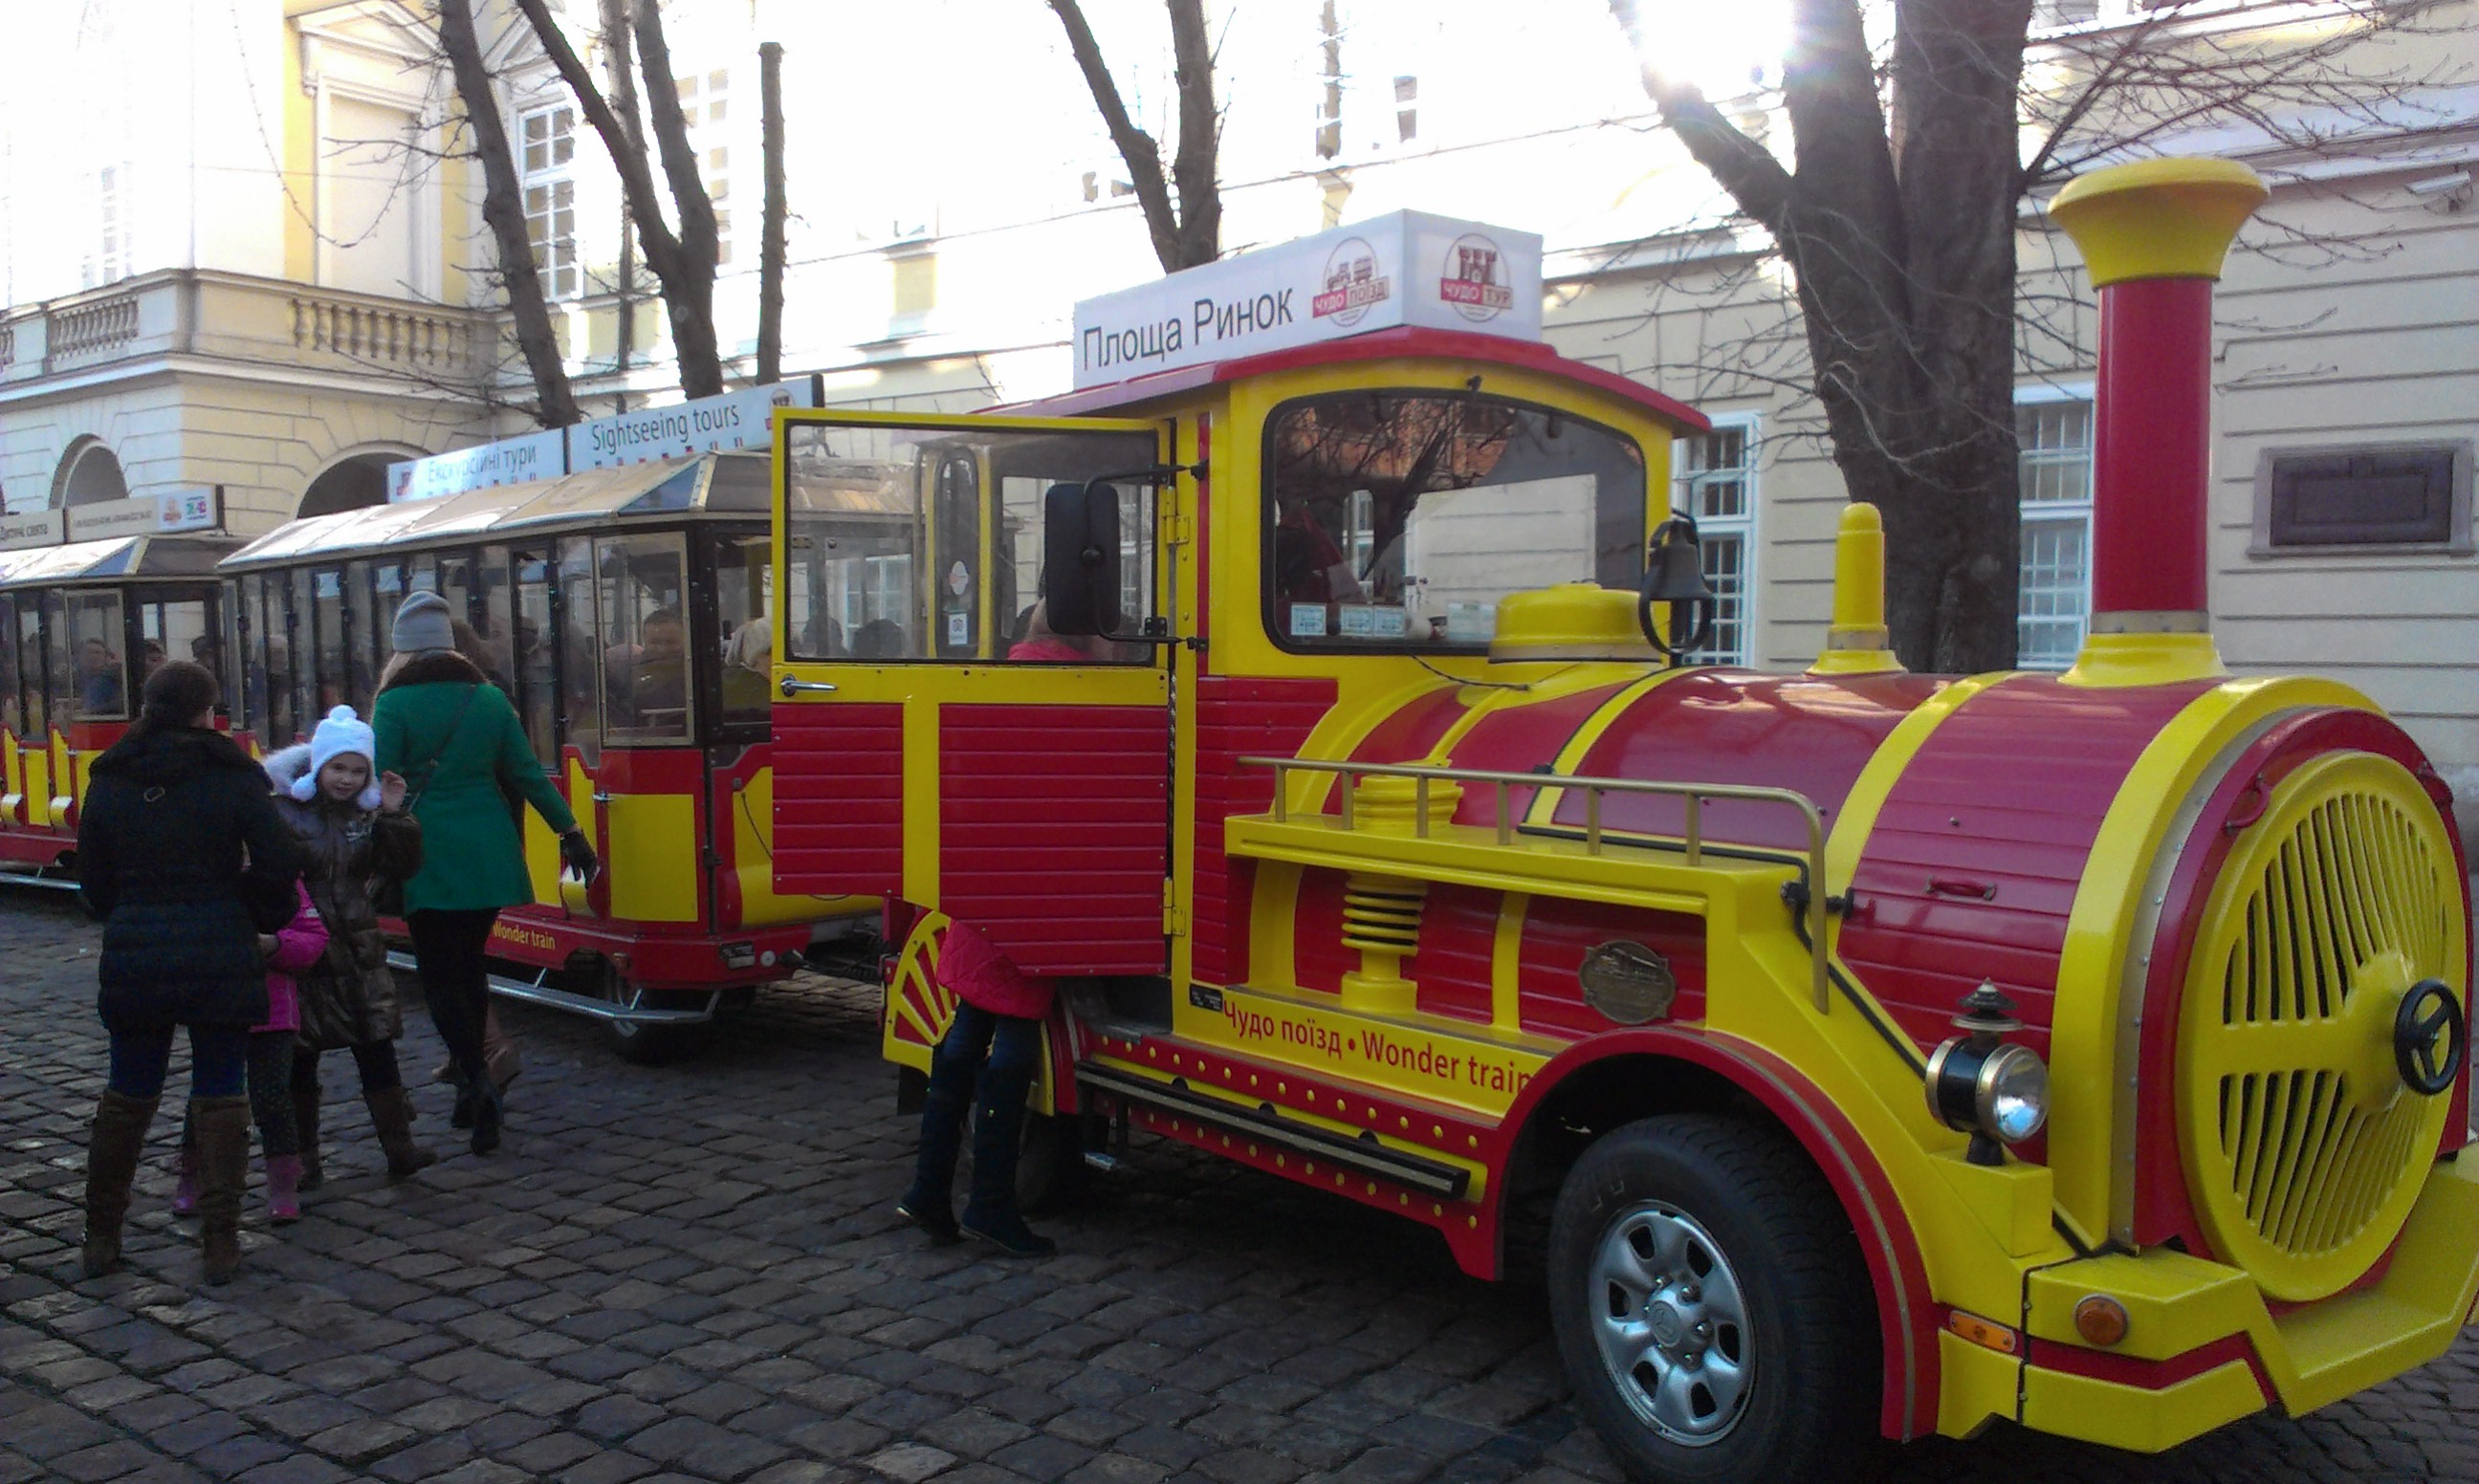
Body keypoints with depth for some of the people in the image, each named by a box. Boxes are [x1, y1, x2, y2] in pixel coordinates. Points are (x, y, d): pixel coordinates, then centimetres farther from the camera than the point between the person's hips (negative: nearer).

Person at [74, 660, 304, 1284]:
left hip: (133, 958, 3)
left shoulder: (109, 781, 4)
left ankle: (100, 1238, 24)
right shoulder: (233, 775, -7)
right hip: (221, 961, -3)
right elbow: (280, 865, -11)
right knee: (220, 1097, 5)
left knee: (127, 1096, 16)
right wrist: (261, 916, 7)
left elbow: (93, 881, 8)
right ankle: (221, 1243, 8)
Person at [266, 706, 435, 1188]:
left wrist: (394, 817, -11)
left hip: (359, 953, 4)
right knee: (300, 1059, 7)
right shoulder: (283, 812, -8)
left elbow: (402, 868, 0)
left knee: (377, 1050, 4)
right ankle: (305, 1160, 17)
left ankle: (399, 1147, 10)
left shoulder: (367, 814, 6)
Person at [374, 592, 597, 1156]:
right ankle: (469, 1085, 22)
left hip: (426, 855, -4)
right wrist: (570, 831, 12)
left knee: (439, 972, 1)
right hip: (487, 855, 4)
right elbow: (527, 774, 7)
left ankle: (476, 1078, -17)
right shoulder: (489, 698, 6)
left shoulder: (394, 704, -6)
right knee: (470, 962, 16)